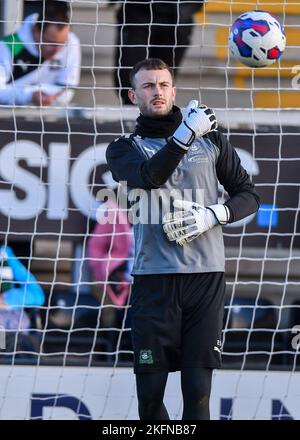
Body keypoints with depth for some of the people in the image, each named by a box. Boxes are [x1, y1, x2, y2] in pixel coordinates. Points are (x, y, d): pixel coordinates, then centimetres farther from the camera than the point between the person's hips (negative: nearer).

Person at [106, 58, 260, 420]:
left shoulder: (211, 141, 13)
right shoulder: (125, 149, 9)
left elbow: (248, 195, 15)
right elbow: (149, 177, -13)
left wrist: (214, 215, -4)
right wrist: (185, 136, -24)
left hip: (206, 276, 0)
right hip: (154, 277, 0)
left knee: (198, 389, -5)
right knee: (150, 388, 0)